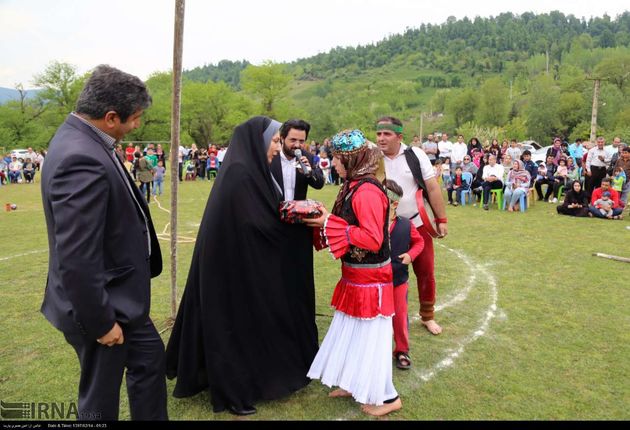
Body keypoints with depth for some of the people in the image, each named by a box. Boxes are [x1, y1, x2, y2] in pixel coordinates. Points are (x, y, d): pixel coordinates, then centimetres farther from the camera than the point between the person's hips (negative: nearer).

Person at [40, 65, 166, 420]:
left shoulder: (81, 140, 2)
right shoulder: (82, 160, -30)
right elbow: (76, 258, -30)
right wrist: (101, 322, -19)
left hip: (116, 295, 10)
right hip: (101, 304, -9)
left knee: (150, 355, 24)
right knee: (101, 399, 12)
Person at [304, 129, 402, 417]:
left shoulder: (367, 191, -23)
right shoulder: (353, 186, 6)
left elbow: (373, 239, -27)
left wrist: (329, 224, -23)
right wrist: (325, 218, -2)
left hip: (370, 277, -9)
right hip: (356, 274, 9)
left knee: (369, 334, 4)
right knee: (353, 329, 20)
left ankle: (386, 397, 23)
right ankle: (355, 384, 38)